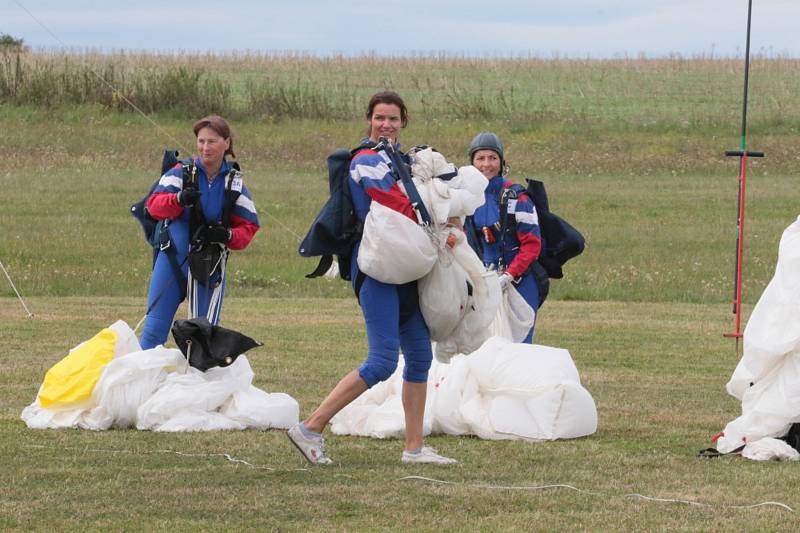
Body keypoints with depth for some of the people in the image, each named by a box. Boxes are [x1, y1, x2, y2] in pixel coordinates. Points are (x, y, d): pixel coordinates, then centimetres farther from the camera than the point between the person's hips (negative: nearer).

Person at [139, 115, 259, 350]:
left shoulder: (234, 184, 4)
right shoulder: (181, 173, -2)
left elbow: (248, 227, 3)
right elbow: (154, 205, -14)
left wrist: (228, 235, -19)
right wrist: (179, 199, -34)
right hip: (173, 260, -1)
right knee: (154, 330, -2)